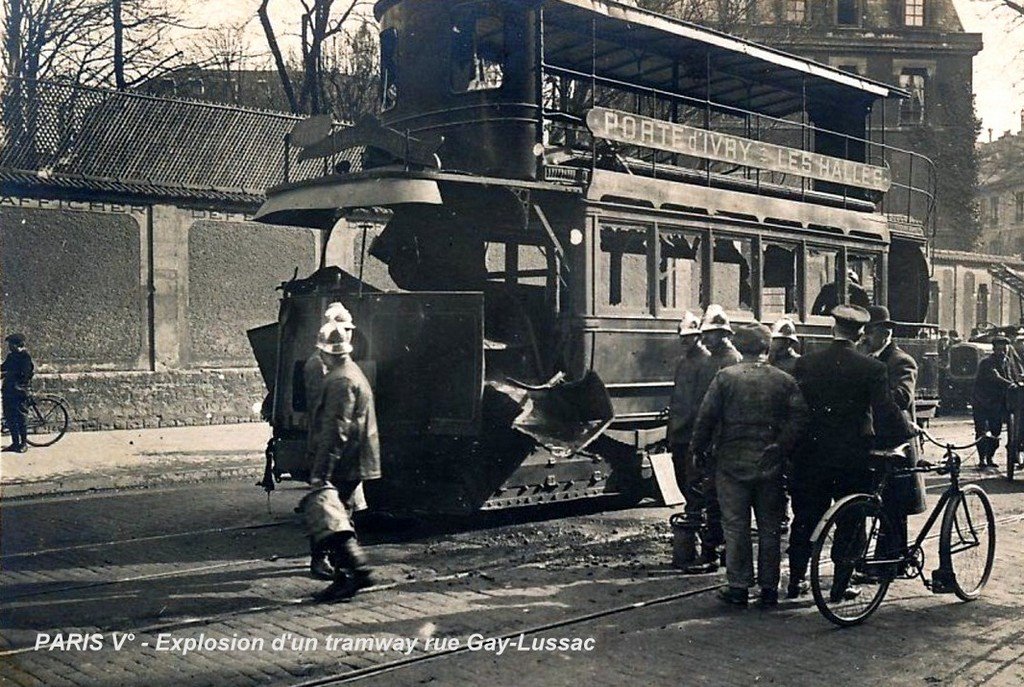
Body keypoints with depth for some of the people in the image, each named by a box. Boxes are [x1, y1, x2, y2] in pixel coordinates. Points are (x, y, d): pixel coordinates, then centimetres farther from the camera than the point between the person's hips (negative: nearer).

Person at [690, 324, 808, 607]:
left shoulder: (725, 377, -3)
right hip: (770, 465, 2)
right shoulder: (784, 380, 2)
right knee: (770, 527, 10)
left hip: (732, 463, -2)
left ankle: (738, 586, 7)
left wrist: (698, 450, 4)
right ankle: (769, 588, 14)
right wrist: (782, 447, -2)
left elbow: (705, 418, -6)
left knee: (736, 526, 5)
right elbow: (799, 417, -8)